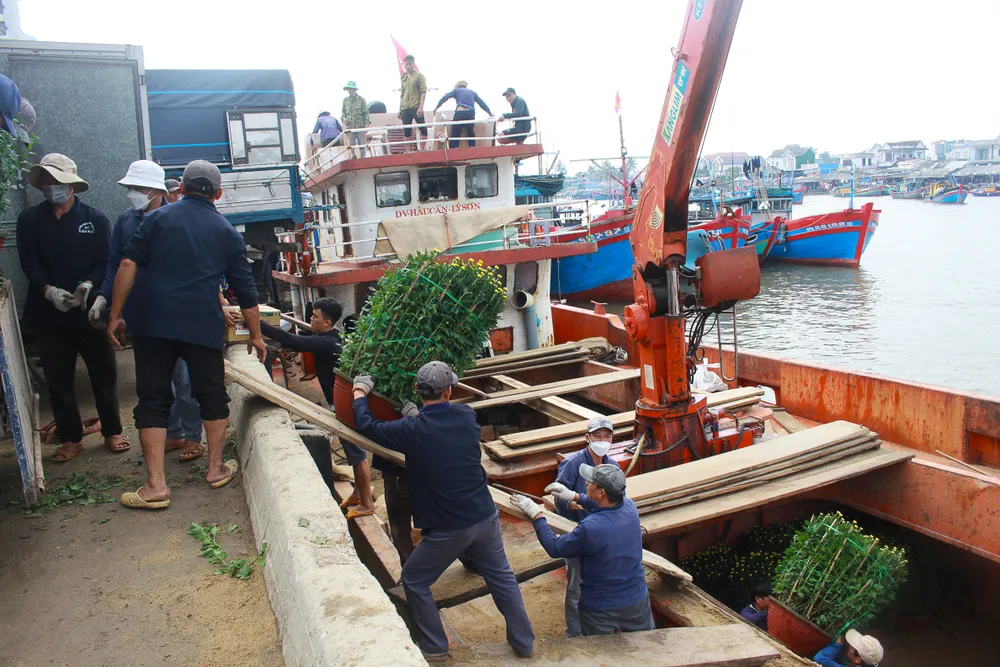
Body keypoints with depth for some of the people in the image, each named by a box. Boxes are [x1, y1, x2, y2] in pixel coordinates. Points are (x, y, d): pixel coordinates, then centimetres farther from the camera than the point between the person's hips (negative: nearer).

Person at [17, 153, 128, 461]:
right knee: (58, 378, 7)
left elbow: (105, 262, -5)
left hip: (90, 310, -1)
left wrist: (89, 285, -24)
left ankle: (112, 432, 21)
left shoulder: (95, 219, 2)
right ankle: (71, 438, 21)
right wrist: (49, 290, -20)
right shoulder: (29, 220, 5)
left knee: (104, 373, 6)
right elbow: (29, 264, -2)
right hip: (50, 314, 1)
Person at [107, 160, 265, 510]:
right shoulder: (227, 232, 11)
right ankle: (216, 468, 25)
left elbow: (128, 264, -3)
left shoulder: (158, 217, 8)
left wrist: (116, 316, 1)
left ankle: (156, 485, 3)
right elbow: (245, 289, 10)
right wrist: (255, 334, 19)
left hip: (152, 323, 0)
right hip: (203, 325, 1)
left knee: (153, 400, 5)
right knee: (212, 395, 16)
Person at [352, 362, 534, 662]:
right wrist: (417, 416, 17)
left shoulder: (411, 430, -16)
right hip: (485, 517, 4)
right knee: (502, 578, 22)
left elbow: (365, 425, -2)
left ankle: (435, 648, 26)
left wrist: (360, 391, 13)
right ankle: (524, 643, 31)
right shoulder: (467, 416, -5)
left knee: (414, 581, 18)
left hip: (447, 529, -4)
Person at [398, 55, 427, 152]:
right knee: (406, 131, 4)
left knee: (423, 129, -4)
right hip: (405, 109, 5)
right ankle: (408, 151, 8)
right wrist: (400, 109, 14)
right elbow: (401, 95, 18)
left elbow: (423, 92, -7)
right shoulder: (403, 78, 14)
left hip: (416, 108, -4)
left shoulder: (419, 76, 0)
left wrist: (421, 107, -17)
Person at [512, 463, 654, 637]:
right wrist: (574, 496, 13)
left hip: (601, 610, -5)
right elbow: (607, 507, 11)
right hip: (637, 601, 5)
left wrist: (536, 515, -10)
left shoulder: (589, 529, -33)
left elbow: (555, 549, -16)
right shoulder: (630, 507, -14)